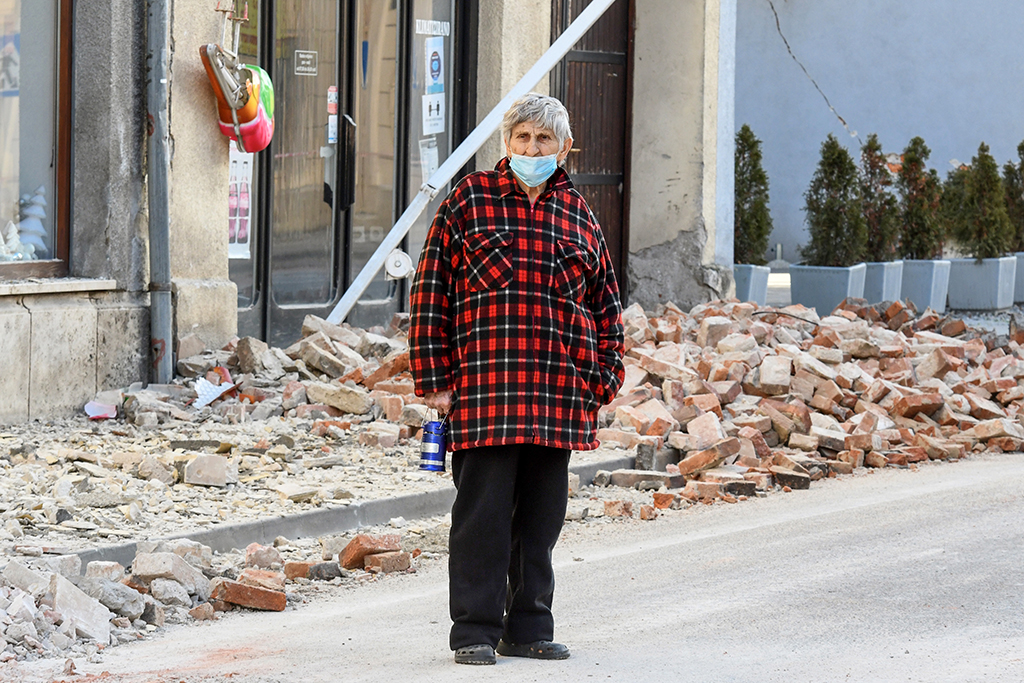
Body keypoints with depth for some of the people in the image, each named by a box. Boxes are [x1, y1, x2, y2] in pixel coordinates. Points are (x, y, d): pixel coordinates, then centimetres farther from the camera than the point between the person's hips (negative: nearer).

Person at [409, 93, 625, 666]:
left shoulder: (578, 216, 13)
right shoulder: (469, 202, 2)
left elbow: (606, 305, 18)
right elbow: (431, 293, 1)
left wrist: (601, 382, 10)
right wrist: (435, 380, -5)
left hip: (558, 397, 4)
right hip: (483, 392, -4)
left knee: (542, 516, 9)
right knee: (483, 512, -3)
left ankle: (529, 628, 17)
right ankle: (475, 630, 3)